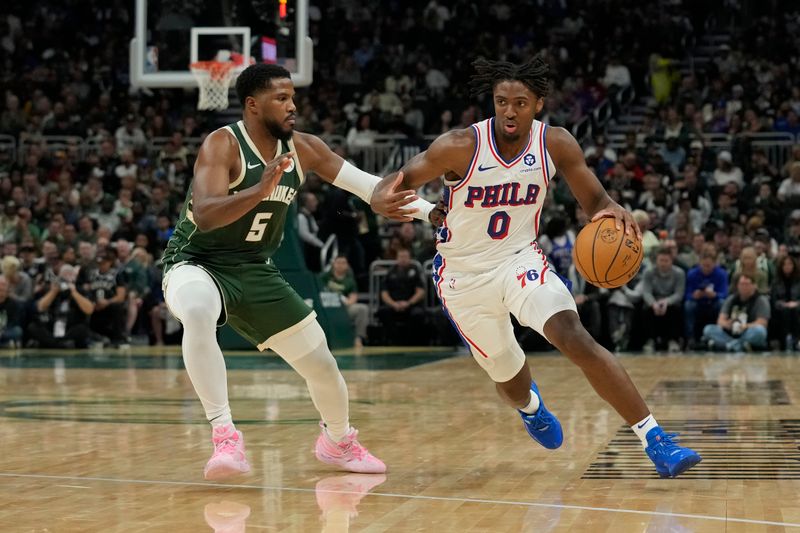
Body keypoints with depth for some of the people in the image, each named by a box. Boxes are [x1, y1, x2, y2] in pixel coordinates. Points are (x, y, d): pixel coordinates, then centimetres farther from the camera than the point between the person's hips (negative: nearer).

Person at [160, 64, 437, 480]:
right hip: (195, 263, -6)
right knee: (198, 312, -42)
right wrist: (260, 190, -49)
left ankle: (338, 441, 41)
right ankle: (225, 437, -38)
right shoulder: (223, 145, -21)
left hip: (254, 270, 6)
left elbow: (364, 182, 1)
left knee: (320, 362, 9)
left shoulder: (303, 149, -2)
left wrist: (433, 212, -9)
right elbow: (204, 215, -34)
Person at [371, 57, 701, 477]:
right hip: (464, 277, 0)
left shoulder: (556, 144, -13)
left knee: (576, 340, -25)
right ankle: (529, 404, 55)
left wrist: (612, 212, -30)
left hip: (520, 259, 1)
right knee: (510, 382, 13)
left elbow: (594, 200, -4)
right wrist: (385, 197, -41)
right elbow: (400, 181, -15)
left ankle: (653, 439, -24)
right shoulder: (460, 147, -21)